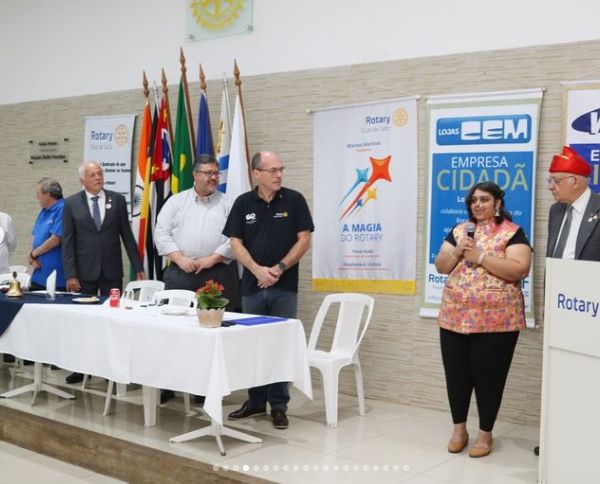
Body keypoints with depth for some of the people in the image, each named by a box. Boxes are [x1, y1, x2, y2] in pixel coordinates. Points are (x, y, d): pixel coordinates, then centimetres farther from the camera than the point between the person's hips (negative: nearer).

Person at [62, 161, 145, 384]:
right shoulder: (71, 203, 2)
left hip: (112, 270, 1)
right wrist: (70, 274, -8)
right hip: (84, 271, -1)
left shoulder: (117, 200, 4)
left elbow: (127, 236, 6)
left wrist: (138, 267, 4)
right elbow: (67, 242, -1)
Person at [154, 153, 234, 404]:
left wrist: (212, 259, -12)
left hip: (214, 274, -1)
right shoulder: (176, 201, 9)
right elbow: (161, 233, 3)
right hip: (179, 272, 1)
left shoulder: (228, 204, 6)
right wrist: (180, 259, -9)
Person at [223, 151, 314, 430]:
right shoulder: (243, 203, 3)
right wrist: (257, 270, -12)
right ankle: (256, 401, 23)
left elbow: (304, 239, -3)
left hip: (284, 286, -2)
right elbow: (236, 243, 1)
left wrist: (280, 268, -12)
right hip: (252, 285, 2)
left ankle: (279, 406, 10)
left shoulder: (294, 200, -1)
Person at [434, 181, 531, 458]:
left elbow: (520, 270, -15)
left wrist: (480, 257, -16)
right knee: (456, 374, 9)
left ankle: (485, 433, 18)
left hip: (496, 320, -4)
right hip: (455, 317, 4)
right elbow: (440, 266, 10)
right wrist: (457, 251, -9)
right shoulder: (459, 231, 13)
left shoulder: (513, 233, -2)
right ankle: (459, 428, 26)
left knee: (488, 376, 3)